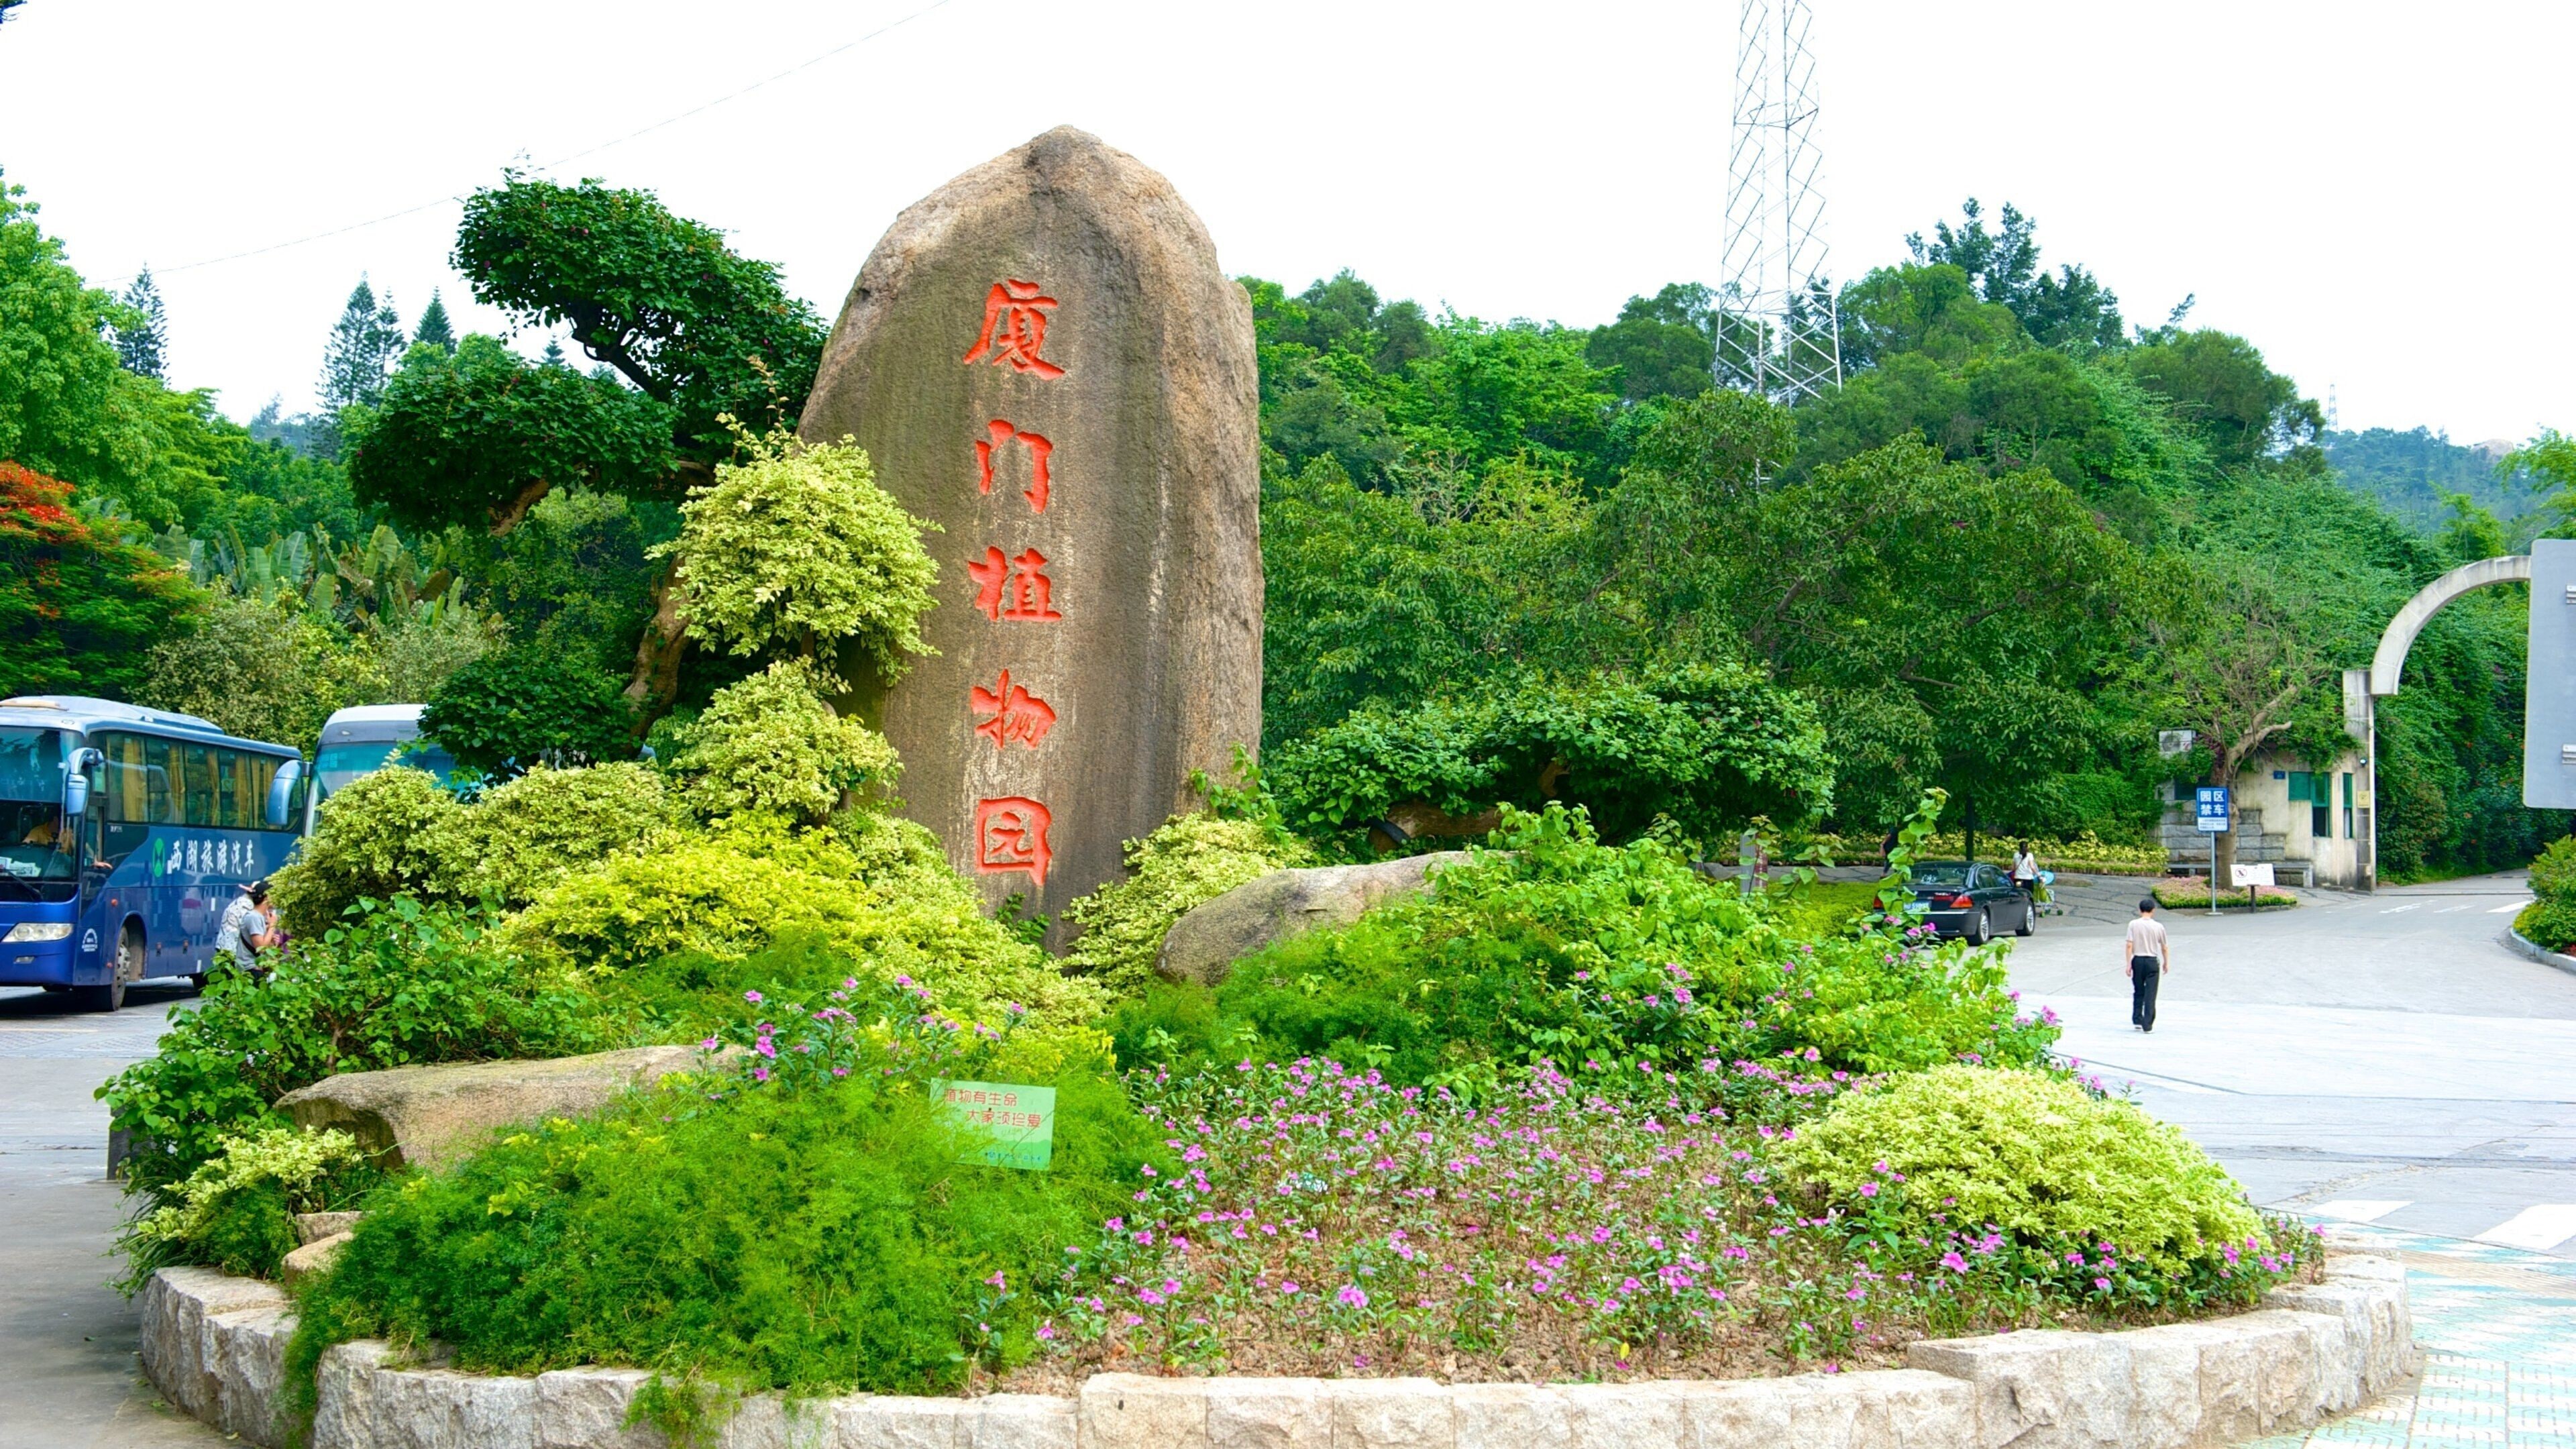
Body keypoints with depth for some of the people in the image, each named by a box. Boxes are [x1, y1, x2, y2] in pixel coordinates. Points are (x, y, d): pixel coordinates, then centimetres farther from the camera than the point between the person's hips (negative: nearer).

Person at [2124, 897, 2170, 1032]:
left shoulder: (2133, 925, -6)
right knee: (2150, 995, 2)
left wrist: (2128, 964, -4)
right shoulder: (2158, 927, -4)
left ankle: (2137, 1021, 19)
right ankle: (2147, 1025, -1)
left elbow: (2129, 945, -9)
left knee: (2138, 993, 17)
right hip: (2153, 961, -1)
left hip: (2138, 960, 1)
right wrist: (2166, 963, 20)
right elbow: (2165, 947, 5)